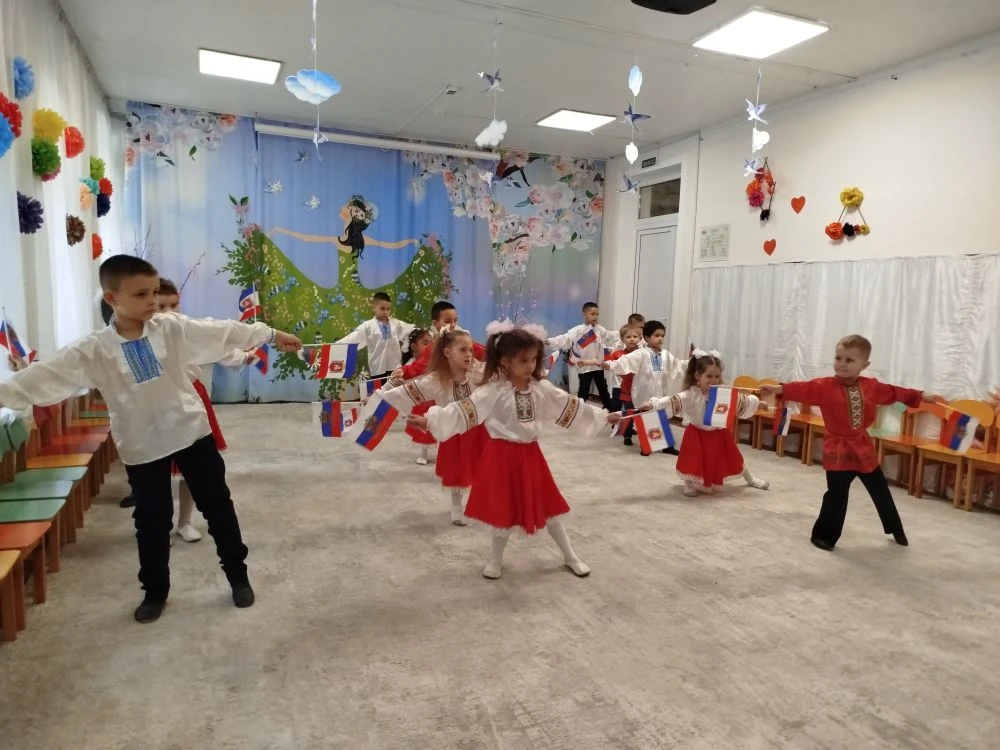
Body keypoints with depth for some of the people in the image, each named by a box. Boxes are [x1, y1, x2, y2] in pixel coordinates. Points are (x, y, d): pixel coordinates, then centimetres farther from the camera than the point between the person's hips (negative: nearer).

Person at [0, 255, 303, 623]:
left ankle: (238, 576, 27)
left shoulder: (173, 328, -7)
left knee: (218, 506, 10)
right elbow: (46, 375, -13)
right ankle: (155, 591, 33)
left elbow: (223, 332, -3)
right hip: (142, 446, 0)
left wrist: (271, 335, 0)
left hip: (192, 432, 1)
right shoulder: (94, 350, -10)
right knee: (151, 521, 12)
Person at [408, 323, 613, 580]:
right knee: (503, 511, 8)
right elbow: (466, 409, -23)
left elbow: (570, 406, 8)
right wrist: (430, 420, -35)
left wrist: (601, 416, 10)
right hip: (503, 455, -4)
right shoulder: (493, 390, -15)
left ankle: (571, 557, 32)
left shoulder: (542, 388, 0)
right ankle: (495, 560, 32)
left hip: (530, 455, 4)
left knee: (549, 507, 14)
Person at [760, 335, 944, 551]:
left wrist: (921, 396, 21)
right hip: (838, 449, -5)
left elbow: (894, 392, 16)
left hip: (863, 447, 5)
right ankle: (824, 535, 10)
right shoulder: (825, 386, -14)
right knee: (836, 495, -5)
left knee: (881, 491, 20)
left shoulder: (871, 386, 2)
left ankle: (896, 529, 41)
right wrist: (780, 389, -47)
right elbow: (804, 389, -29)